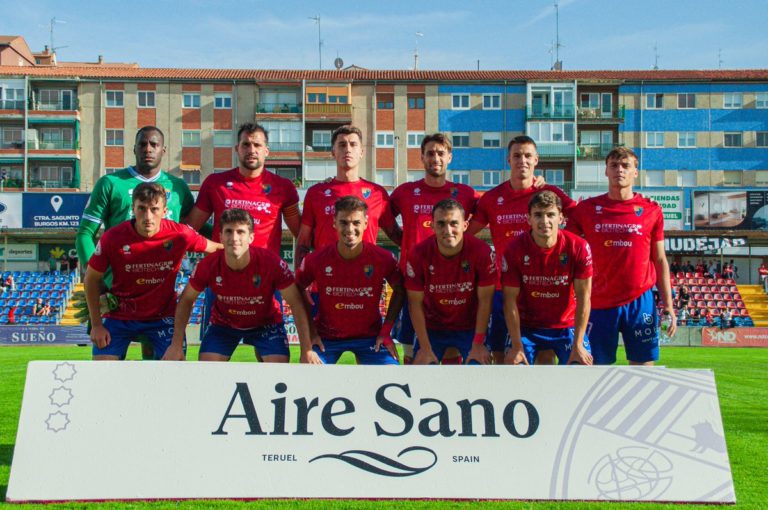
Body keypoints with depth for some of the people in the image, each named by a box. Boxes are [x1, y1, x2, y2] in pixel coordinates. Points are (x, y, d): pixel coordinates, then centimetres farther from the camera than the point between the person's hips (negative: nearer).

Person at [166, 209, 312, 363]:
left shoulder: (271, 262, -31)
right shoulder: (208, 265, -25)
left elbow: (296, 304, -22)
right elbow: (186, 300, -7)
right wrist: (176, 345, -10)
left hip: (266, 323, -1)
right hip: (223, 323, 1)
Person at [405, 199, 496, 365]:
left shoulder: (481, 251, -21)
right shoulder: (419, 254, -20)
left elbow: (485, 300, -13)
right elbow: (416, 303, -12)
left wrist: (478, 344, -13)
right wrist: (425, 348, -12)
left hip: (470, 327, 0)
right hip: (432, 327, 1)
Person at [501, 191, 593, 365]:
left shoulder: (578, 247, -15)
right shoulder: (514, 249, -15)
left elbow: (583, 298, -12)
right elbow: (510, 300, -12)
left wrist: (578, 346, -16)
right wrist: (517, 346, -15)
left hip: (567, 326, 0)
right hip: (526, 326, 0)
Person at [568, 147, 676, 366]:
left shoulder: (651, 210, 5)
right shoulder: (586, 208, 4)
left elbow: (659, 260, 9)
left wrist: (668, 304, 3)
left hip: (640, 301, 0)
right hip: (599, 303, 0)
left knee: (643, 365, 4)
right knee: (596, 366, 4)